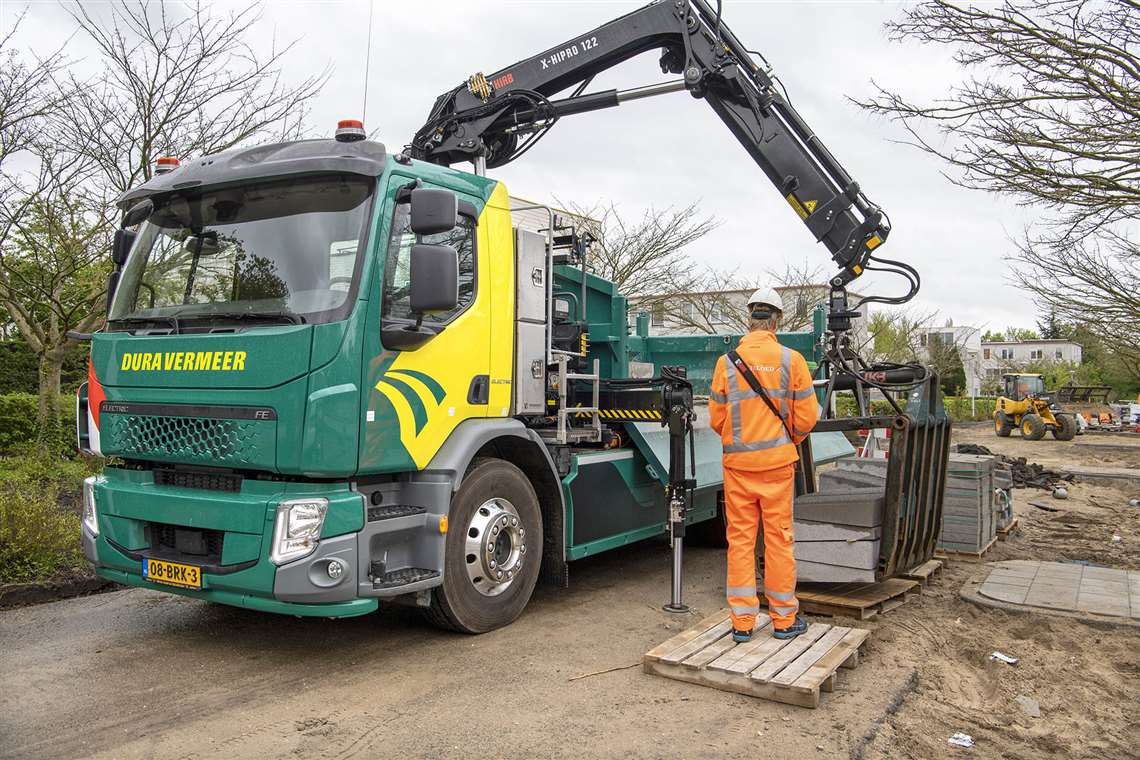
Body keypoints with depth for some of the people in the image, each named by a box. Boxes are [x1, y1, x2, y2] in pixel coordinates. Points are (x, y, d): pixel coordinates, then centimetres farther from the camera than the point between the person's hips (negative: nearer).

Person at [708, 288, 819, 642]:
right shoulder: (791, 359, -5)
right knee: (779, 539, 8)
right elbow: (806, 417, -1)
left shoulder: (727, 361, -2)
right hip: (778, 463, -1)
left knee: (740, 539, 7)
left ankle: (742, 621, 12)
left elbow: (716, 419, 3)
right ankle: (784, 619, 19)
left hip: (738, 463, 1)